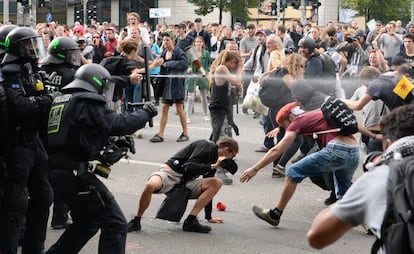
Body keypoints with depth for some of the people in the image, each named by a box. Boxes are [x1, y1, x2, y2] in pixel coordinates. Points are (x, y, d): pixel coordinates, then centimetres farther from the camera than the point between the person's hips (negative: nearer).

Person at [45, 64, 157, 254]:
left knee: (86, 223, 26)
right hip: (76, 174, -9)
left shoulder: (60, 101, 18)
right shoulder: (89, 102, -8)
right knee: (115, 225, -3)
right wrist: (146, 113, 1)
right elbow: (118, 124, -14)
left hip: (56, 172, 9)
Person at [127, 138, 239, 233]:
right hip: (170, 173, -8)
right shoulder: (206, 146, -9)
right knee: (150, 185, -41)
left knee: (216, 183, -11)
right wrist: (213, 166, -17)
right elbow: (189, 167, -23)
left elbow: (207, 187, 22)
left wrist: (209, 217, 23)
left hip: (185, 182, 8)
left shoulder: (214, 158, 15)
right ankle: (136, 222, -18)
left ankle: (191, 221, -15)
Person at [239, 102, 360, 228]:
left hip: (336, 149, -7)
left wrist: (255, 169, 10)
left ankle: (275, 215, 14)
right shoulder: (319, 113, 28)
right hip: (355, 152, 7)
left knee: (293, 173, 7)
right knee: (344, 191, 30)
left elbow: (277, 151, 6)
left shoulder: (298, 121, 8)